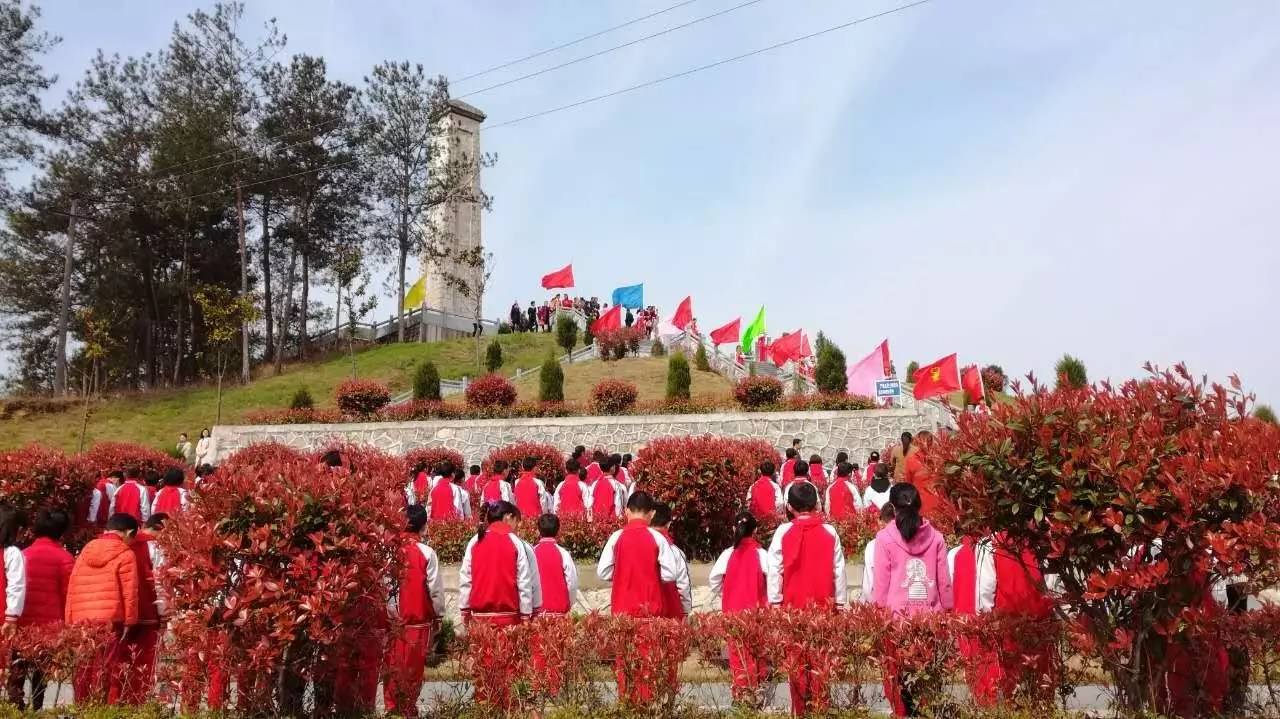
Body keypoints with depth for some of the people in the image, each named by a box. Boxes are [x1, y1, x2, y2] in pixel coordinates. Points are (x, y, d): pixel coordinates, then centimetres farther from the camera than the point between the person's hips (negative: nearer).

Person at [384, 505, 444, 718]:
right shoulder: (427, 553, -12)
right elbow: (435, 589, -8)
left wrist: (388, 608, 8)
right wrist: (438, 615, 6)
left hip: (393, 618, 2)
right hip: (418, 618, -2)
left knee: (393, 665, 13)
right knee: (413, 667, 8)